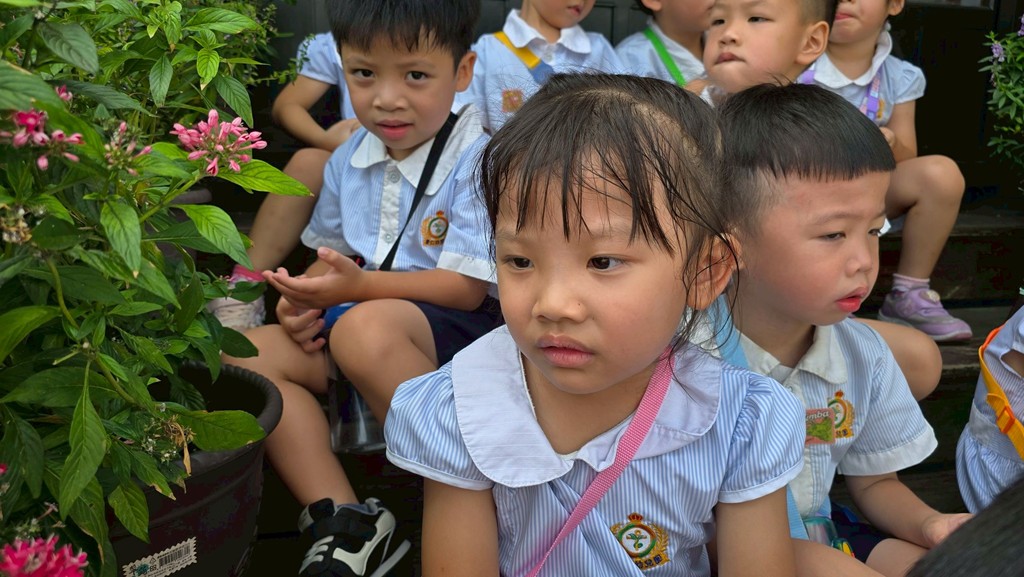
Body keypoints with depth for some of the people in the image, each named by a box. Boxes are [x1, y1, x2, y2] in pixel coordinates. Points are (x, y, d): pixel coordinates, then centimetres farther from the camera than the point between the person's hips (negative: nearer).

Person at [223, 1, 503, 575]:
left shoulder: (478, 161, -12)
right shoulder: (348, 160, 9)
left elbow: (467, 287, -17)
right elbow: (333, 253, 19)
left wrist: (357, 285, -27)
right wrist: (304, 297, -5)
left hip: (457, 329, -7)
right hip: (350, 316, 7)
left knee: (364, 328, -38)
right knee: (247, 353, -13)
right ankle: (344, 521, -18)